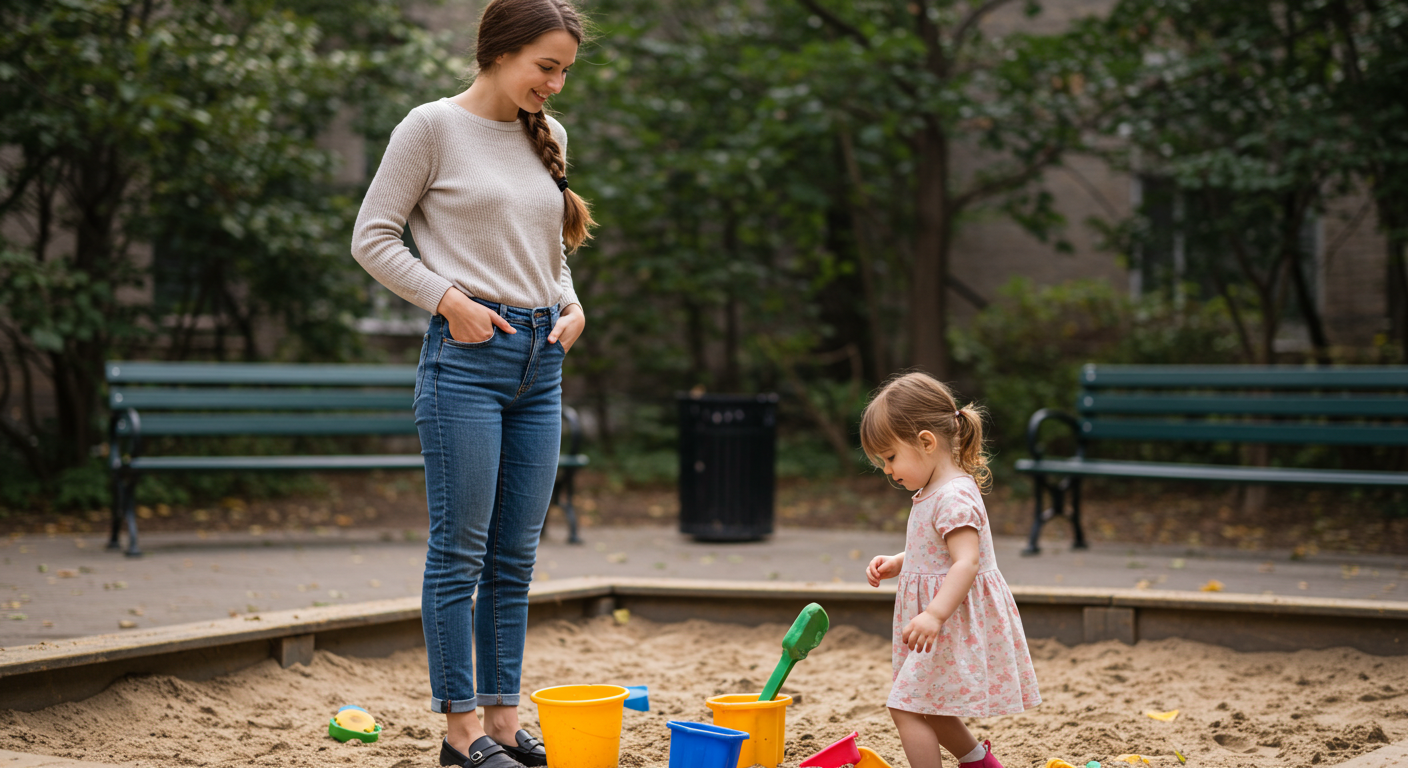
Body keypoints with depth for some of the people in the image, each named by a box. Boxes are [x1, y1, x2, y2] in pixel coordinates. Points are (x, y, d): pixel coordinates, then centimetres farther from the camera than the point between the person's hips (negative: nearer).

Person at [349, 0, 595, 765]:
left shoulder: (546, 137, 15)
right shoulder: (433, 127, -5)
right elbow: (373, 238, -4)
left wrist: (570, 304, 6)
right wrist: (449, 298, -13)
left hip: (539, 359, 7)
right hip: (468, 356, -6)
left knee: (514, 556, 9)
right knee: (460, 551, -3)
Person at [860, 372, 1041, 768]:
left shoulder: (953, 497, -21)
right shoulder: (935, 492, 12)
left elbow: (967, 562, -31)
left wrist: (934, 614, -41)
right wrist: (895, 564, 10)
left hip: (956, 623, -11)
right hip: (945, 627, 11)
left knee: (908, 706, -12)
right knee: (926, 707, 20)